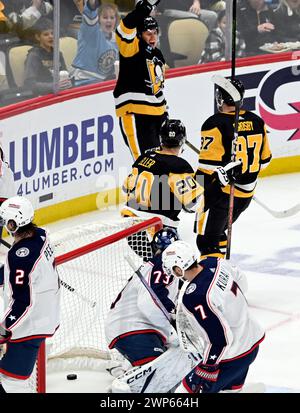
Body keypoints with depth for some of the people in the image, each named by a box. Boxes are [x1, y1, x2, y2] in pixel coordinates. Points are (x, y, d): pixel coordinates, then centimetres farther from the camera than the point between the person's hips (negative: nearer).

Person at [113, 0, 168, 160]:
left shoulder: (157, 55, 16)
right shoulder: (131, 48, -9)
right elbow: (125, 28, -31)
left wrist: (163, 109, 27)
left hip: (157, 113, 8)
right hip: (134, 115, -8)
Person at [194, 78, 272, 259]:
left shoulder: (216, 124, -17)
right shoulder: (257, 122, 4)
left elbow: (208, 165, -18)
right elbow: (264, 159, 13)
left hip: (221, 193, -7)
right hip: (246, 193, 8)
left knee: (207, 238, -4)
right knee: (218, 231, 25)